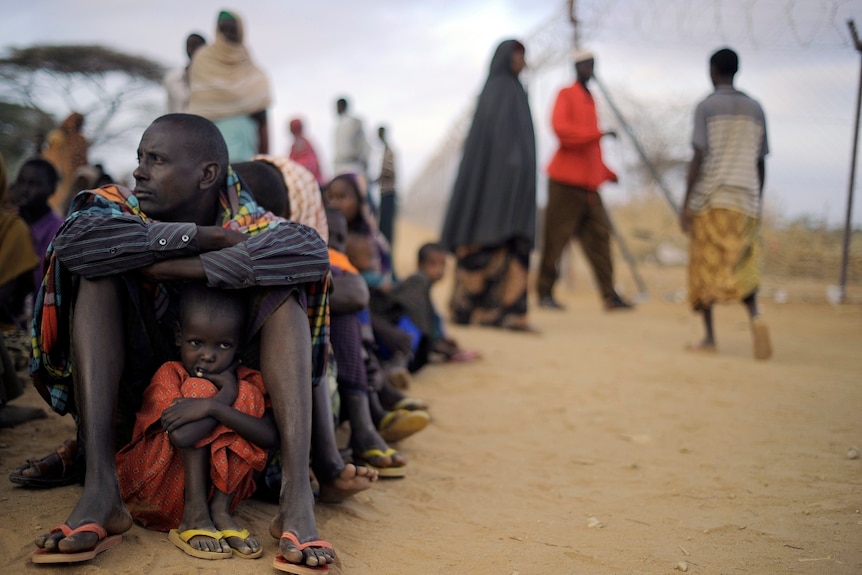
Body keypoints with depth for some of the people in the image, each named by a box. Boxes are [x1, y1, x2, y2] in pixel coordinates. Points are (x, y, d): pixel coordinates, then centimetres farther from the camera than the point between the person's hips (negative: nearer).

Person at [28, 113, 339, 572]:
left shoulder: (248, 223, -10)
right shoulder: (125, 209, -5)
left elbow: (313, 252, -34)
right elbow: (74, 239, -30)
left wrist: (174, 267, -32)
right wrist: (201, 236, -28)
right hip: (132, 397, 1)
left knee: (282, 288, -21)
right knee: (99, 274, -19)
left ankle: (297, 499, -36)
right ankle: (100, 490, -32)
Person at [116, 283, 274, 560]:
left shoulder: (245, 380, -6)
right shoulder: (170, 375, -15)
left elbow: (270, 436, -24)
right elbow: (181, 435, -34)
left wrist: (212, 407, -32)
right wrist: (227, 393, -27)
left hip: (220, 484, 3)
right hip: (155, 486, -3)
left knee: (249, 396, -16)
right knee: (199, 389, -23)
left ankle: (220, 510, -17)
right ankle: (194, 515, -23)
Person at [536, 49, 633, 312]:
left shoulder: (590, 98, 20)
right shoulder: (566, 94, -1)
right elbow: (560, 128, -18)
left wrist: (606, 172, 15)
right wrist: (599, 133, -22)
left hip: (588, 184, 7)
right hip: (566, 181, -7)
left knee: (599, 236, 1)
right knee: (556, 238, -4)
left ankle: (610, 296, 0)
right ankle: (544, 292, 5)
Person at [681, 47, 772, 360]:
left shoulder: (706, 106, -1)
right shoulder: (755, 108, 13)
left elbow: (698, 157, -9)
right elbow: (761, 163, 14)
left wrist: (685, 203, -7)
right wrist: (757, 205, 21)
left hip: (710, 198, -4)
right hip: (746, 199, 4)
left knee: (705, 266, 5)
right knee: (741, 268, 9)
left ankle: (709, 337, 3)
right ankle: (755, 315, -19)